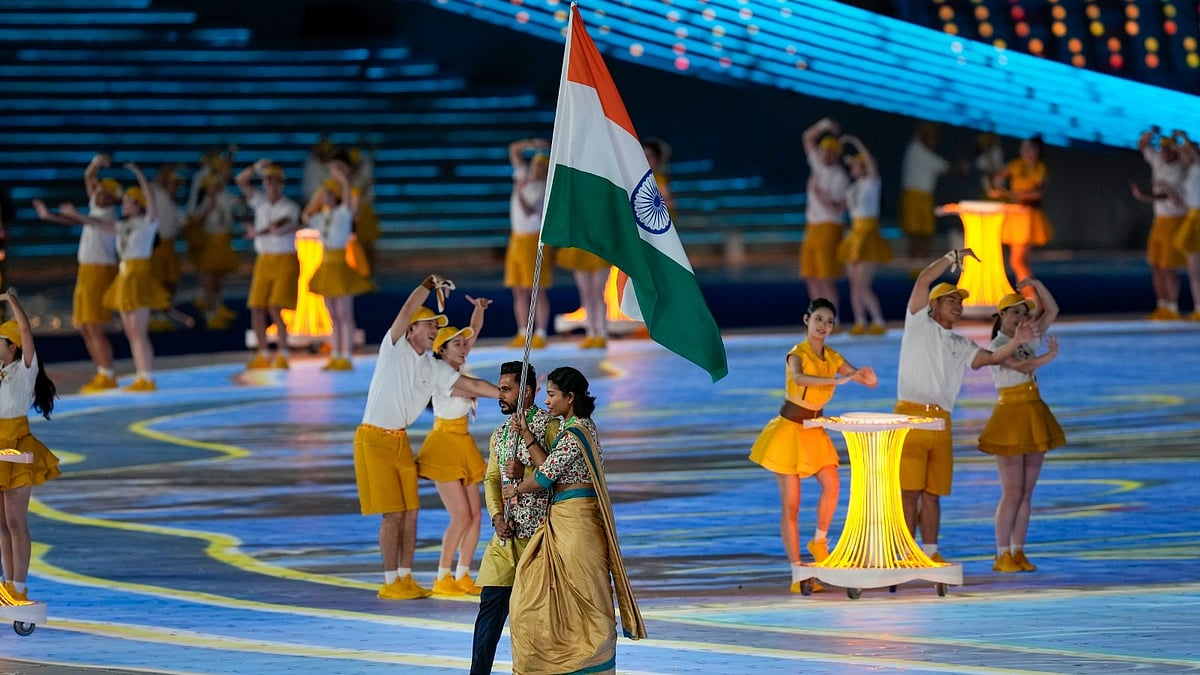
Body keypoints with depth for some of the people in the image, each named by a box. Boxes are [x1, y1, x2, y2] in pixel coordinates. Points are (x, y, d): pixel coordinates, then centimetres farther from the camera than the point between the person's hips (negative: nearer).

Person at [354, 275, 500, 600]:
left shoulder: (433, 369, 11)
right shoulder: (394, 348, -5)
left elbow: (471, 385, 12)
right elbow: (407, 310, -18)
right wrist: (428, 284, -23)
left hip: (401, 440, 7)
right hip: (374, 439, -7)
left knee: (411, 512, 4)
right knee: (393, 513, -8)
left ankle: (405, 577, 13)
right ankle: (390, 583, -3)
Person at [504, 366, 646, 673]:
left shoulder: (575, 432, -16)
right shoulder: (580, 427, 14)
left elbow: (544, 477, -12)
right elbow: (549, 467, 11)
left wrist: (515, 489, 6)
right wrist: (528, 436, 8)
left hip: (576, 521, -10)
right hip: (562, 520, 10)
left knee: (584, 599, -5)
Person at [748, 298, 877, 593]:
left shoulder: (833, 358, 4)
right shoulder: (797, 354, -14)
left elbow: (869, 382, 2)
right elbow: (799, 378, -38)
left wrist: (868, 377, -23)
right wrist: (838, 380, -50)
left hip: (815, 432, 5)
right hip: (789, 428, -5)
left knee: (831, 485, -19)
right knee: (791, 503, -5)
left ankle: (819, 541, 5)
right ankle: (797, 573, -1)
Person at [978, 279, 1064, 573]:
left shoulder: (1026, 339, 12)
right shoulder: (996, 346, -9)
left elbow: (1052, 311, 14)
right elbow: (1022, 367, -25)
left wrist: (1037, 285, 2)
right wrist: (1050, 356, -36)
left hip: (1034, 419, 7)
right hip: (1011, 418, -7)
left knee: (1026, 493, 6)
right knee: (1012, 492, -9)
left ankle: (1018, 553, 10)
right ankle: (1002, 556, -5)